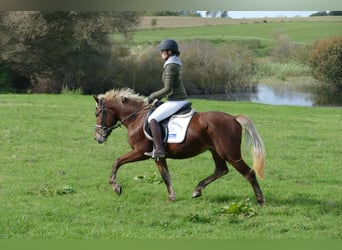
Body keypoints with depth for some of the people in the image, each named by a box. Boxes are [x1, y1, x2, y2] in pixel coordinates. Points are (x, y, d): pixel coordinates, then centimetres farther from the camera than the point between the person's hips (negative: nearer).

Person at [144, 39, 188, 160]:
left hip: (175, 102, -11)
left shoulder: (170, 67, -17)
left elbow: (168, 89, -22)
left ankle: (159, 149, -23)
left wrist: (153, 96, -10)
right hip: (182, 100, 11)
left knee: (152, 119, -17)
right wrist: (158, 96, 15)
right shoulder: (175, 64, 13)